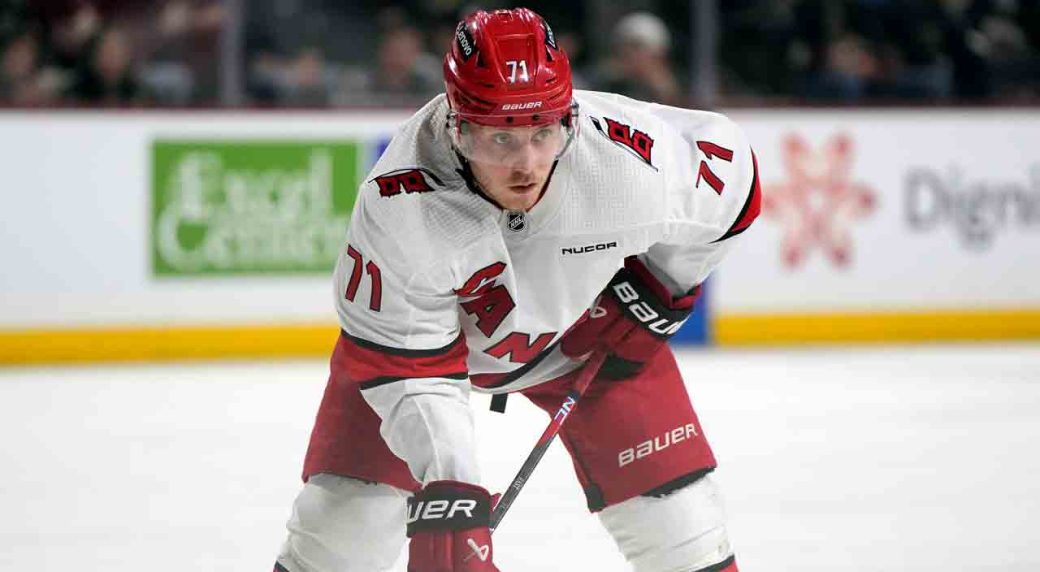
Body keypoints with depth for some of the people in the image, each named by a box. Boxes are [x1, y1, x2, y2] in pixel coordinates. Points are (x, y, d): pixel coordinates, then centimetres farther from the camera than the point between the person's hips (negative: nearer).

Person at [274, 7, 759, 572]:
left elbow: (730, 169, -12)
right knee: (350, 505, -11)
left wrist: (660, 288, -9)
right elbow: (407, 364, -30)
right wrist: (445, 491, -38)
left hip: (585, 324, 1)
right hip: (430, 325, -1)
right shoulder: (398, 207, -38)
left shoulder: (629, 156, -34)